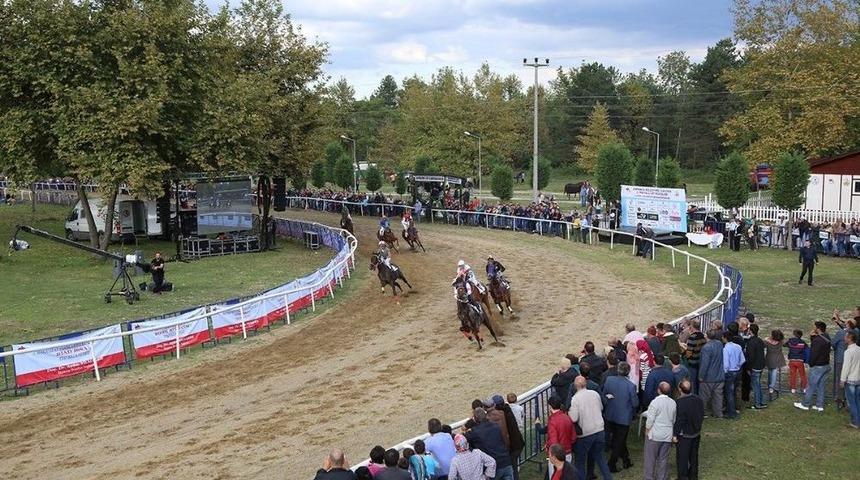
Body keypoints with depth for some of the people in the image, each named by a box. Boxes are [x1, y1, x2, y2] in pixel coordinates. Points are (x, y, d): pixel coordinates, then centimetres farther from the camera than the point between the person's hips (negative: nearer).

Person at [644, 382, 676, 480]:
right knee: (664, 459, 12)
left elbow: (650, 420, -14)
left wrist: (647, 431, 0)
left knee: (650, 458, 6)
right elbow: (674, 420, 11)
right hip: (668, 435, 5)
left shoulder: (655, 402, -16)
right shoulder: (673, 403, 1)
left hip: (654, 435, -5)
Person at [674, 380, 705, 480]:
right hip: (696, 433, 7)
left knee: (682, 457, 7)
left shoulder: (680, 403, -26)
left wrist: (675, 435, -12)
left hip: (684, 435, -7)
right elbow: (702, 415, 5)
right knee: (694, 455, 21)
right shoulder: (698, 399, -6)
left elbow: (678, 420, -21)